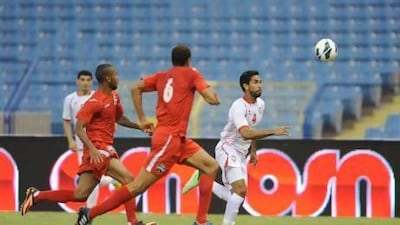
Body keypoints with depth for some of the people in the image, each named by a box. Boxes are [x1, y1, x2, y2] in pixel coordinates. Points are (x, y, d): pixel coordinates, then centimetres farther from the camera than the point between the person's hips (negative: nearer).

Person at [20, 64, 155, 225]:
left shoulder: (114, 97, 13)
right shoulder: (95, 101, -14)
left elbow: (119, 118, 30)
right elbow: (79, 128, -17)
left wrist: (139, 126, 16)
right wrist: (92, 148, -30)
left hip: (106, 149, 9)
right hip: (98, 150, -9)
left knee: (80, 195, 8)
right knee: (128, 180, -15)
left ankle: (36, 195, 14)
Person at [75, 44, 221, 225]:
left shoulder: (162, 76, 15)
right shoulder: (191, 74, -3)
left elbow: (136, 88, 11)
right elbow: (213, 99, -11)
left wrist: (142, 119, 13)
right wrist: (210, 90, 11)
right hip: (169, 138, -9)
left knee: (211, 167, 12)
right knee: (139, 186, -9)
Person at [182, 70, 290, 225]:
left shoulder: (260, 104, 5)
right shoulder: (239, 106, -22)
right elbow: (246, 134, -36)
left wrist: (253, 151, 21)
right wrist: (273, 132, -38)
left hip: (241, 154, 9)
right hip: (228, 150, -9)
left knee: (233, 196, 7)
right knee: (241, 190, -22)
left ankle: (202, 179, 25)